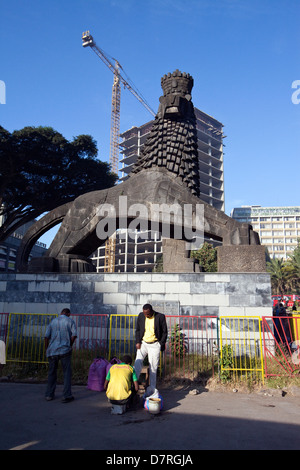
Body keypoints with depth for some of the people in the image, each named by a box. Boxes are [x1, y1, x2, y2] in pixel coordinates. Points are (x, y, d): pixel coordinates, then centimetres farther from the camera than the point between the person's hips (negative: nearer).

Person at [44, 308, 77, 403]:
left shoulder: (52, 321, 12)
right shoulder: (70, 321, 4)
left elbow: (46, 336, 6)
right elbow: (74, 335, -7)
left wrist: (46, 349, 13)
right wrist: (70, 345, 7)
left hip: (52, 351, 3)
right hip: (65, 350, -3)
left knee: (52, 373, 15)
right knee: (67, 373, 3)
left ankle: (49, 395, 21)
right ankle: (67, 396, 0)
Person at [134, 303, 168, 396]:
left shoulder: (160, 317, -9)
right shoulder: (141, 316, 0)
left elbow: (164, 332, -2)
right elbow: (137, 330, 9)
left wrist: (161, 344, -6)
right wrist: (138, 342, -1)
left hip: (155, 345, -2)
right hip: (143, 343, 3)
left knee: (153, 367, 1)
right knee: (138, 362, -14)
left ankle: (151, 388, 14)